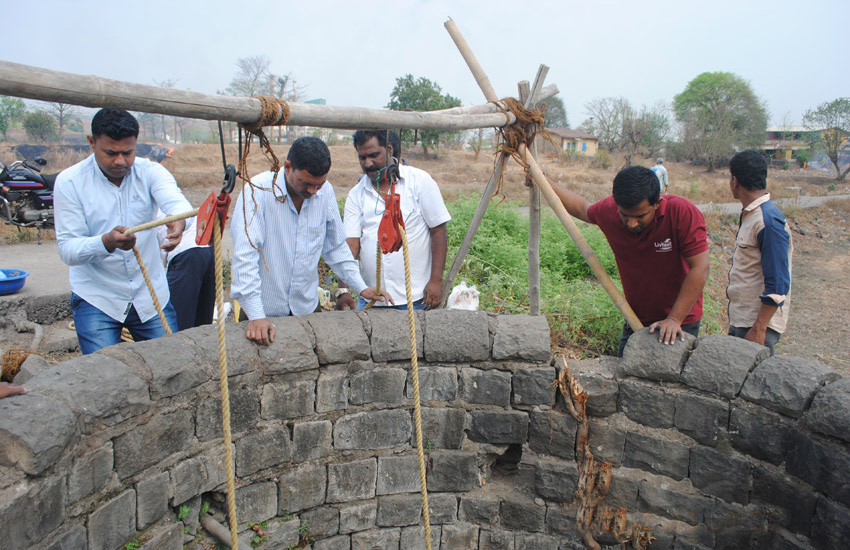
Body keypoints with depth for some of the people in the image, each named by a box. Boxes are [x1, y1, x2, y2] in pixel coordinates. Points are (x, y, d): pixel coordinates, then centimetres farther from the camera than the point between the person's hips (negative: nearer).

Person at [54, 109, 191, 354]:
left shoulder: (150, 172, -3)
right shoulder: (69, 182, -7)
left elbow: (176, 201, -25)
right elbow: (68, 249, -13)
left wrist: (178, 221, -50)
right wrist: (108, 241, -35)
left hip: (152, 296, 2)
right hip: (96, 299, -1)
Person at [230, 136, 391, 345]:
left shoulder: (325, 192, -2)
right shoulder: (258, 191, -16)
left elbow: (335, 247, 10)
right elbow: (245, 255, -21)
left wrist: (361, 287, 3)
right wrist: (256, 316, -27)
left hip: (307, 307, 4)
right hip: (265, 311, -3)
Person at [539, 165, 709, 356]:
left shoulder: (683, 212, -24)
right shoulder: (609, 210, -12)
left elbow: (699, 269, -23)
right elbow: (582, 208, 12)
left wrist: (674, 319, -24)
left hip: (680, 322, -4)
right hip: (636, 320, 4)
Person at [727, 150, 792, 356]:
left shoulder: (769, 222, -20)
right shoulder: (750, 214, 11)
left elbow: (778, 285, -22)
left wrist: (758, 329, -21)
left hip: (759, 323, -9)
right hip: (740, 319, 9)